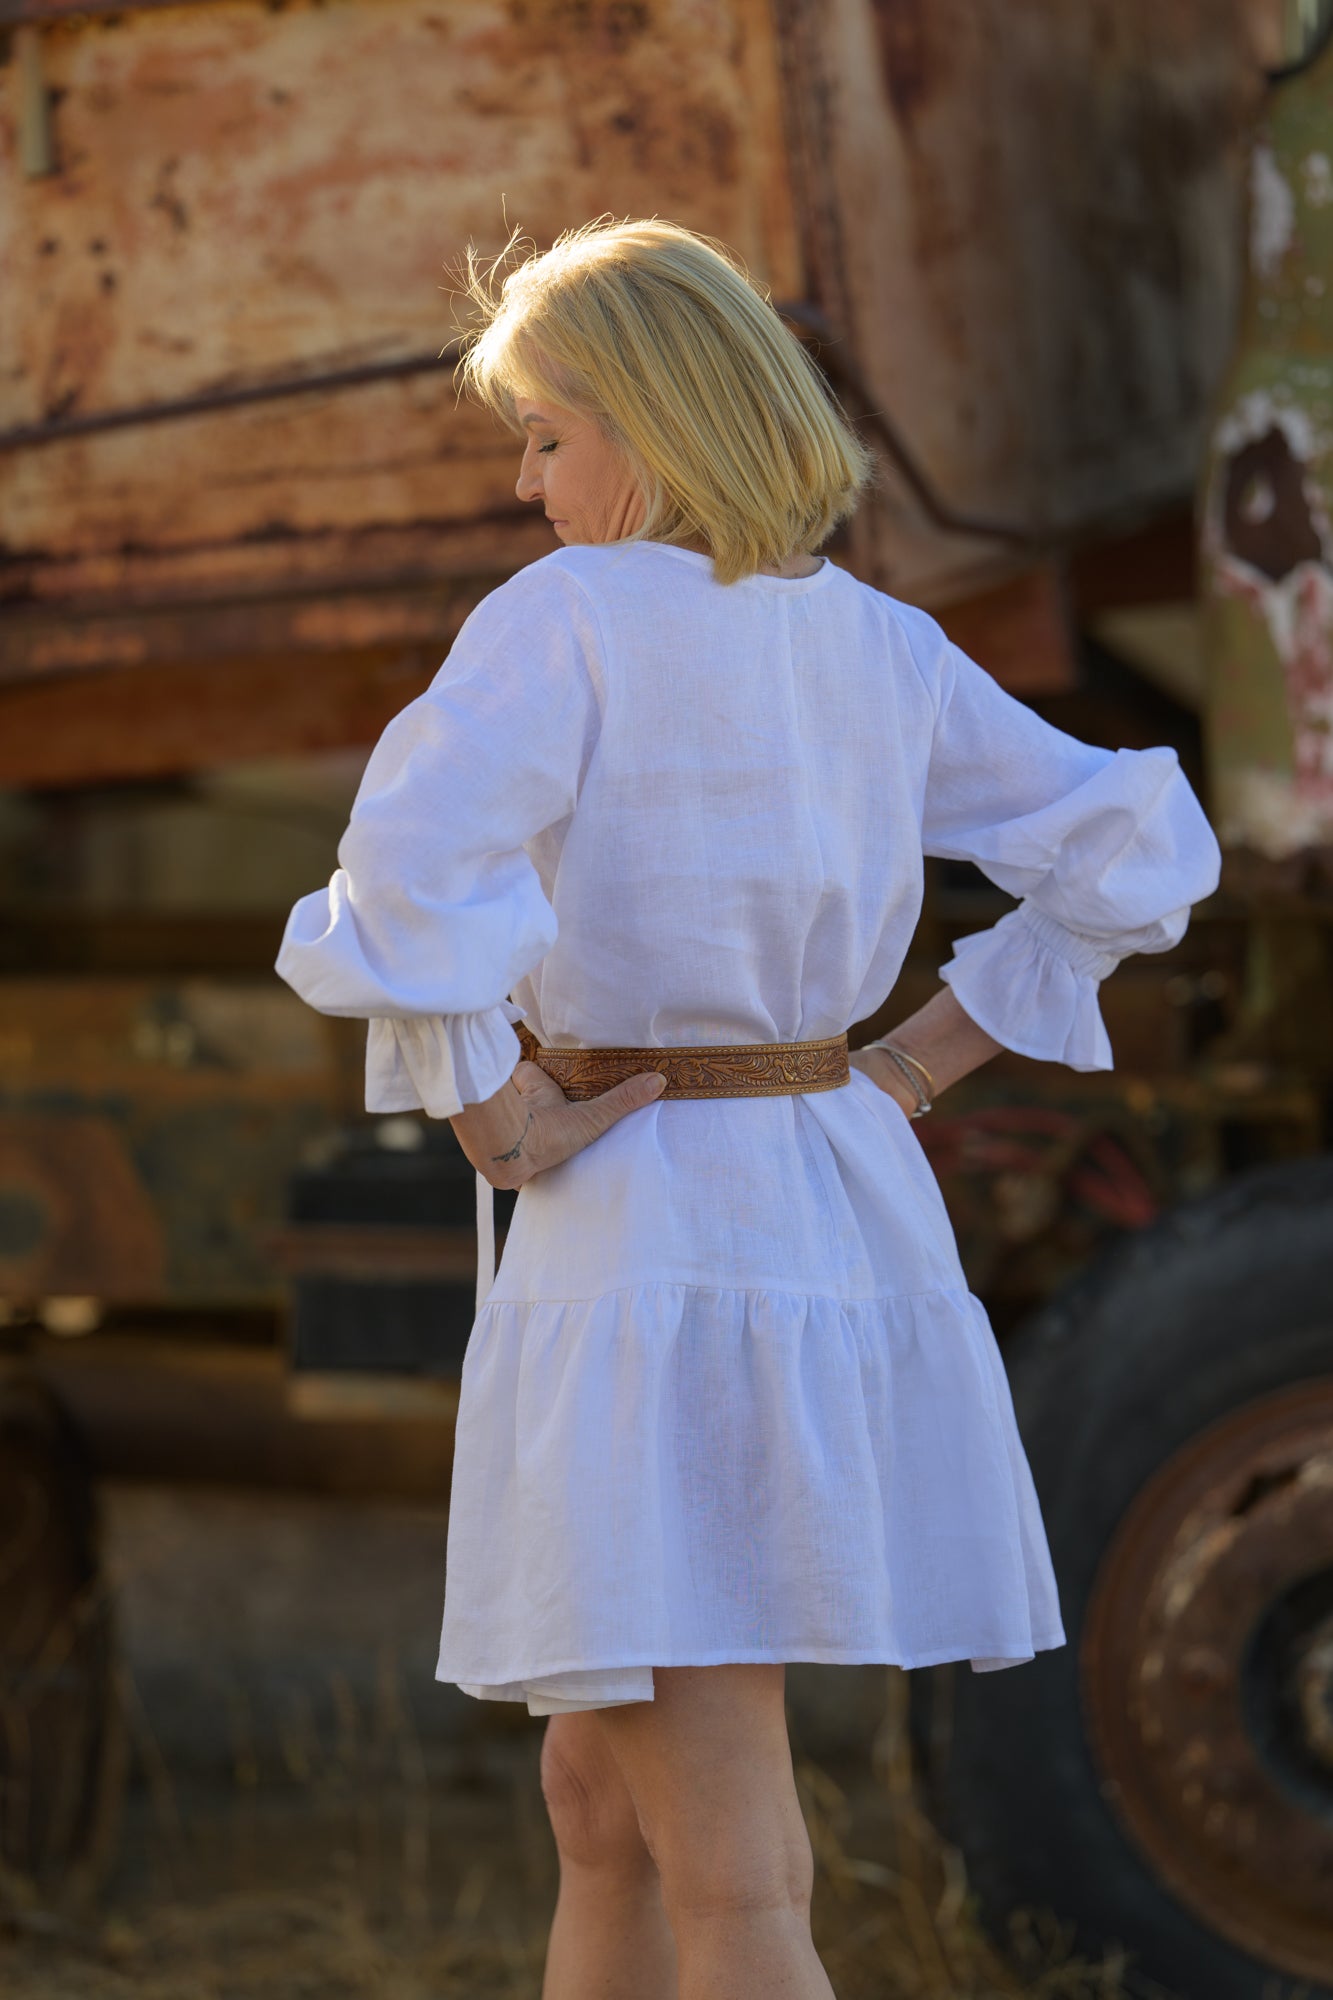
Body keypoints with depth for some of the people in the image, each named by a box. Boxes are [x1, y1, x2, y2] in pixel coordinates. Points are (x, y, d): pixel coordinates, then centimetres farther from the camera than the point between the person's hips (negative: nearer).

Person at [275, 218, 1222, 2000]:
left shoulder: (570, 619, -11)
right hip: (851, 1225, 8)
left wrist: (492, 1112, -13)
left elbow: (419, 871, -28)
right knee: (598, 1787, 22)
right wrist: (915, 1066, 14)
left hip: (643, 1234, -7)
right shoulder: (876, 649, 8)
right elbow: (1138, 849, 14)